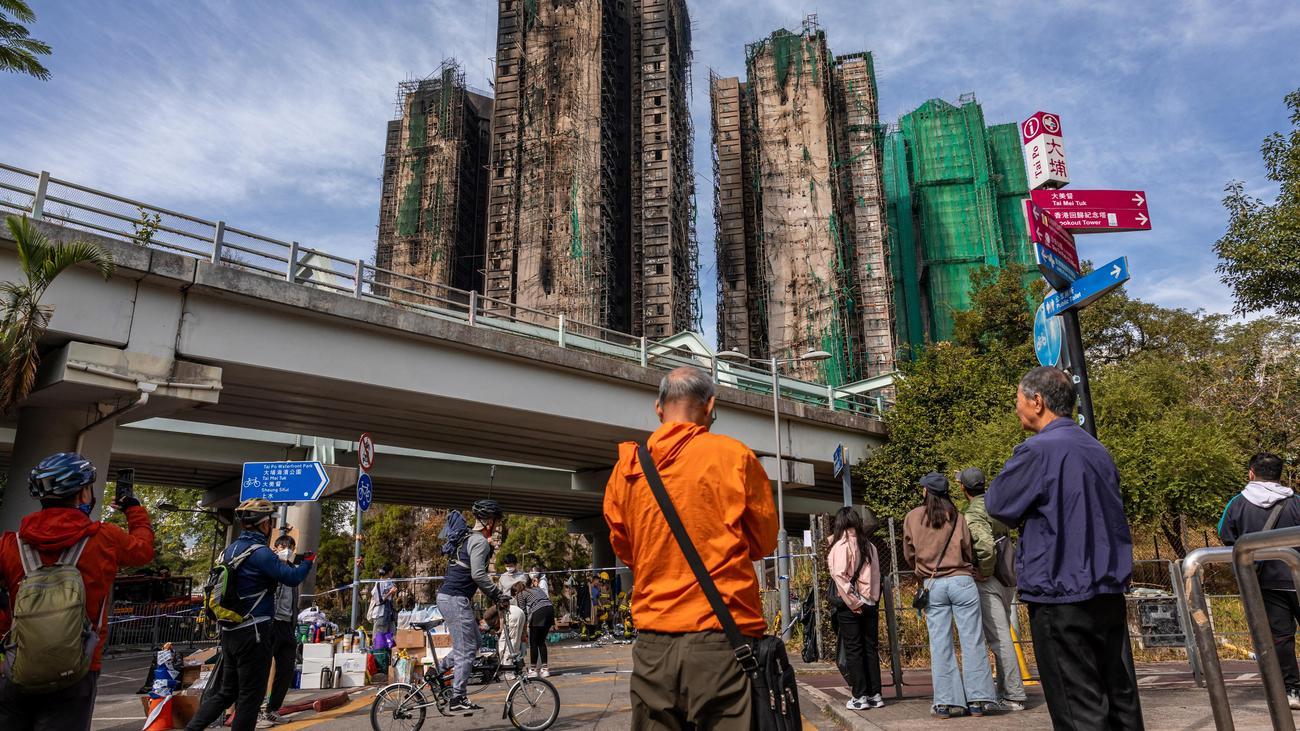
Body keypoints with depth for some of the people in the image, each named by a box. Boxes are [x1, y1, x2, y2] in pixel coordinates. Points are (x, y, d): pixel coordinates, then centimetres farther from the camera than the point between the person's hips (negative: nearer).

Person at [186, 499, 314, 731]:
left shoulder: (230, 550, 10)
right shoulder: (260, 552, -18)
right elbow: (292, 578, -18)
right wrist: (308, 561, 1)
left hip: (229, 632, 9)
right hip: (253, 633, -8)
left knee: (225, 691, 17)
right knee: (251, 694, 3)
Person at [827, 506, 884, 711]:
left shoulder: (841, 545, -9)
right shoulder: (869, 546, 7)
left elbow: (840, 575, -16)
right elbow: (876, 575, 8)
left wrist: (852, 601, -12)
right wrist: (873, 600, 10)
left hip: (849, 605, -5)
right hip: (870, 603, 5)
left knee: (853, 650, 1)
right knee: (871, 648, 11)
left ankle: (860, 697, 3)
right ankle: (875, 695, 14)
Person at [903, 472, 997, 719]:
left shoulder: (912, 517, 3)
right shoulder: (957, 517, 0)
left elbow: (909, 555, 11)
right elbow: (969, 552, 4)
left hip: (932, 585, 1)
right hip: (962, 581, -1)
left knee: (940, 644, 3)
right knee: (972, 641, 4)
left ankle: (944, 702, 2)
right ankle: (976, 700, 4)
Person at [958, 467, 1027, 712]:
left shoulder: (973, 514, -18)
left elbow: (986, 546, -32)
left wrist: (984, 572, -17)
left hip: (988, 583, -9)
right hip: (1006, 580, 9)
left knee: (999, 639, -5)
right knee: (1001, 636, 16)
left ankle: (1015, 696, -2)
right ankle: (1005, 690, 24)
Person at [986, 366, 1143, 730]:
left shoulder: (1037, 450, -15)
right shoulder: (1097, 450, 11)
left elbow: (997, 505, -7)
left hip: (1060, 595, -8)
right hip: (1110, 592, 8)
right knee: (1121, 698, 14)